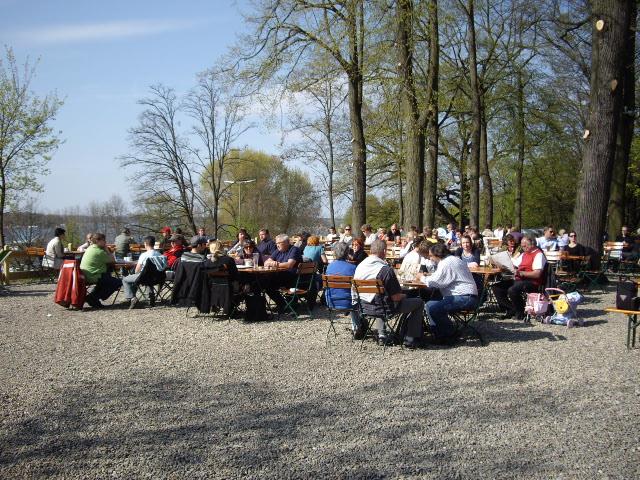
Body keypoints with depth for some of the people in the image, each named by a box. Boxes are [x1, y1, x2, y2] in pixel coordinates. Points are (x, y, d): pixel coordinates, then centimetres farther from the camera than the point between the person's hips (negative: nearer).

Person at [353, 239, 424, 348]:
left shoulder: (359, 266, -4)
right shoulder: (386, 269, -24)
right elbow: (396, 297, -21)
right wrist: (404, 295, 4)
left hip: (363, 307, 7)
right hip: (382, 308, -6)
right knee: (419, 303, 9)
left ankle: (382, 335, 32)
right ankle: (410, 340, 14)